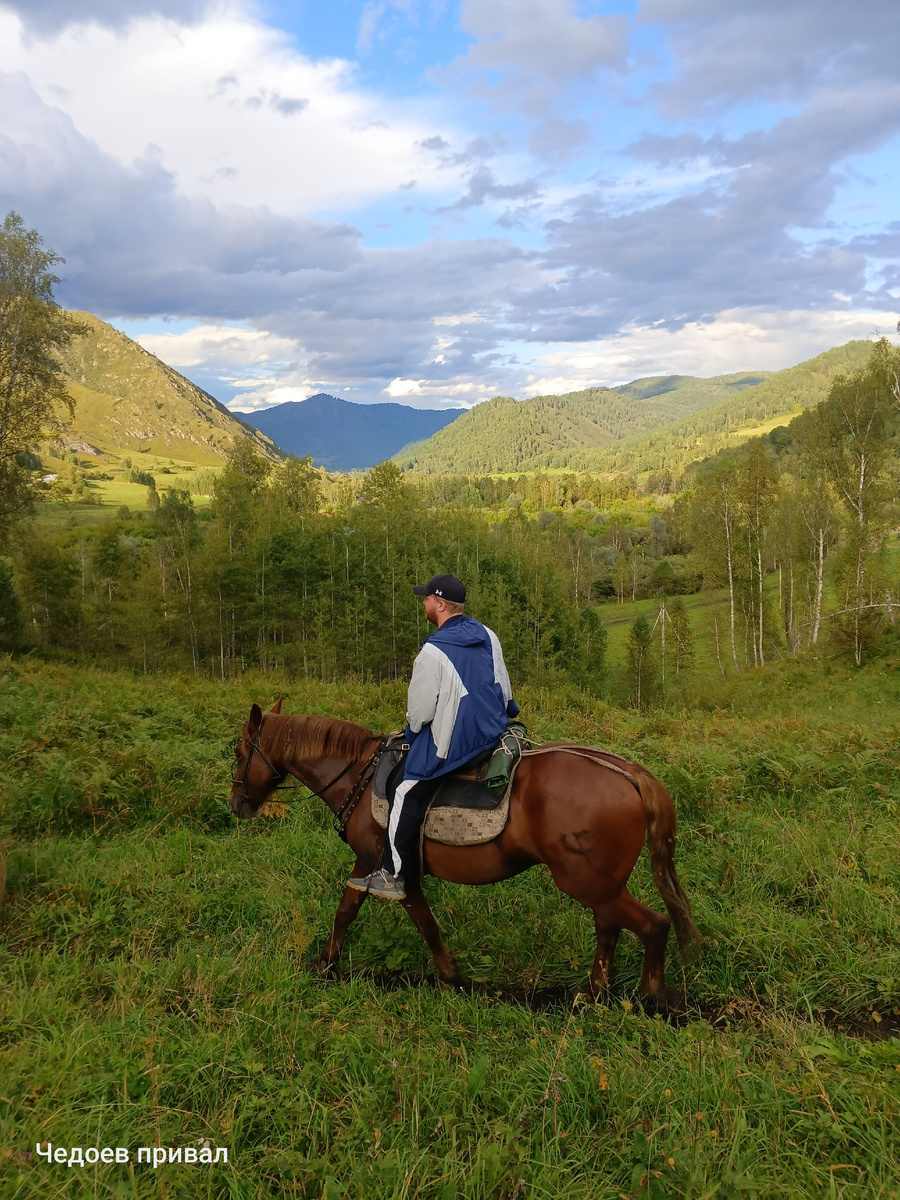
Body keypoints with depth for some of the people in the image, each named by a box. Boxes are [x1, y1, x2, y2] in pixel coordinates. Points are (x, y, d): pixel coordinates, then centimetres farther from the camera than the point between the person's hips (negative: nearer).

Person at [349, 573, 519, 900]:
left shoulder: (433, 652, -19)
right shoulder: (488, 635, 1)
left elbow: (419, 710, -12)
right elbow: (505, 691, 11)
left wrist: (413, 726, 9)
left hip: (450, 744, -8)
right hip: (494, 732, 8)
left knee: (406, 798, 4)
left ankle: (392, 876, 11)